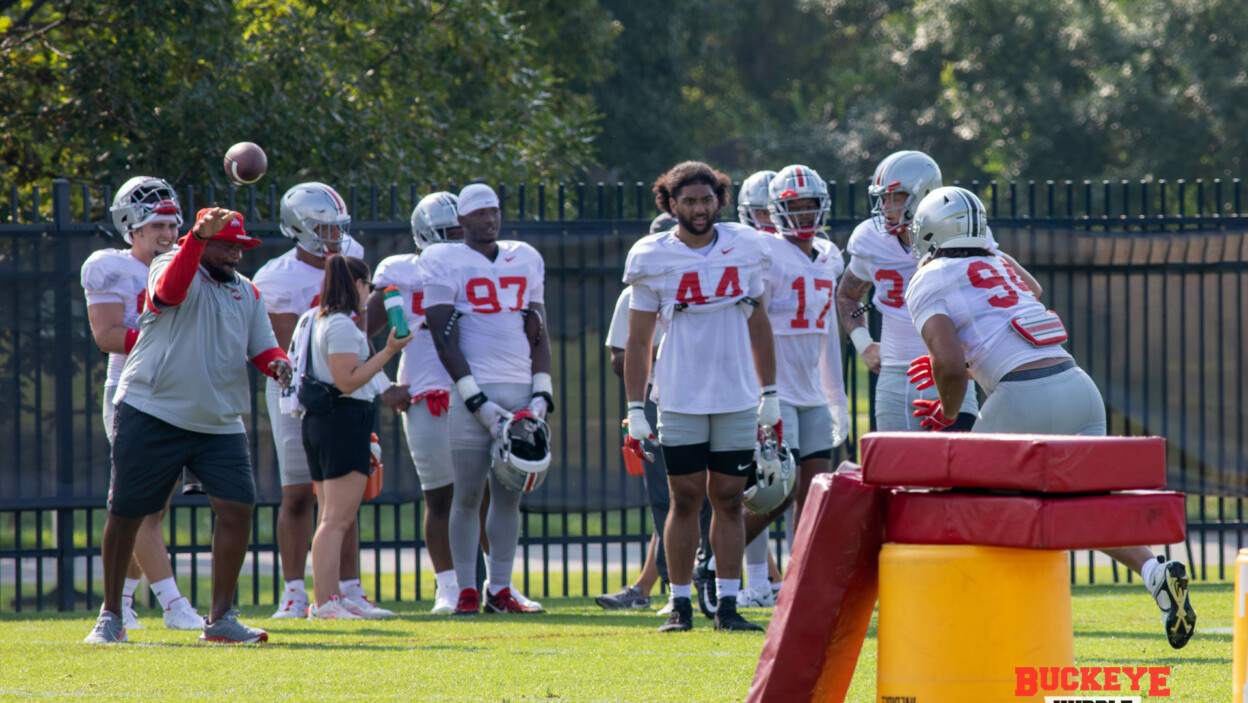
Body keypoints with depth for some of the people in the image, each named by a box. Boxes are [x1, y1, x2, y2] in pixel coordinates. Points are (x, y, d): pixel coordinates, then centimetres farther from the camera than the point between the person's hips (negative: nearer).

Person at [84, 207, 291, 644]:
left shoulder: (247, 293, 15)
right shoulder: (172, 266, -6)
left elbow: (263, 347, 12)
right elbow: (169, 291, -29)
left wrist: (277, 363, -13)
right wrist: (200, 236, -43)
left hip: (220, 424, 5)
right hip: (151, 414, -5)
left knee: (238, 509, -9)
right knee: (125, 514, 3)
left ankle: (220, 617, 0)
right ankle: (110, 616, 17)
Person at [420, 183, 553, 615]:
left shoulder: (525, 260, 15)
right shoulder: (444, 264, -1)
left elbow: (538, 335, 16)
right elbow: (445, 340, -6)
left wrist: (542, 395, 3)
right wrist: (477, 401, -13)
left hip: (521, 390, 5)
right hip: (473, 388, -5)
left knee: (509, 494, 5)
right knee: (468, 494, -4)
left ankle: (500, 589, 10)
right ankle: (466, 591, 0)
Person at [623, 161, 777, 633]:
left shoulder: (745, 248, 6)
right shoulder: (653, 258, -1)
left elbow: (758, 325, 14)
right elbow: (638, 341, 3)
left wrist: (770, 395, 12)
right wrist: (635, 411, -2)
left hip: (737, 399, 2)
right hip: (680, 400, -2)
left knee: (729, 500, 3)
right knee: (686, 500, -1)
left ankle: (728, 604, 7)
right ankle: (680, 605, 5)